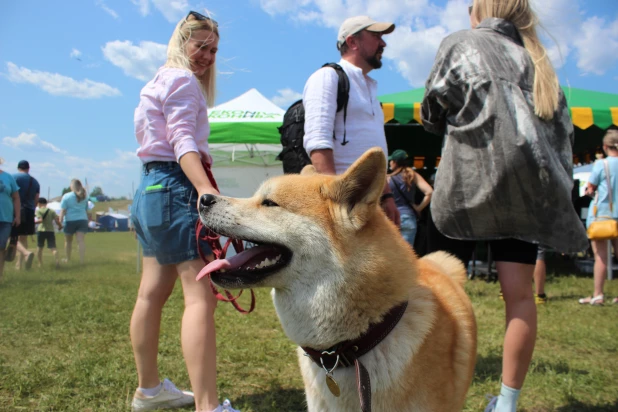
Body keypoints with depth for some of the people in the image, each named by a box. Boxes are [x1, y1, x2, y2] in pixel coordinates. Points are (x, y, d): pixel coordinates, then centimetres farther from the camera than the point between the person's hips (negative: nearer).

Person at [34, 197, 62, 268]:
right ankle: (57, 260, -30)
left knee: (39, 247, 15)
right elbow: (57, 220, 1)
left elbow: (41, 220, -16)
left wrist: (34, 222, -3)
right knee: (53, 247, -5)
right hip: (51, 231, 2)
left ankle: (40, 263, 16)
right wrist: (60, 225, 19)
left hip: (41, 230, -2)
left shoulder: (38, 211, -1)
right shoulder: (52, 211, 8)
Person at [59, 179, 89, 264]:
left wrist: (60, 221, -10)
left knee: (68, 241, 16)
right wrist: (87, 221, 25)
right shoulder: (84, 197, 11)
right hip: (82, 220, 2)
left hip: (70, 220, -2)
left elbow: (63, 210, -9)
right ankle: (82, 260, -16)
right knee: (81, 240, -6)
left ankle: (68, 259, 29)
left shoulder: (66, 196, -2)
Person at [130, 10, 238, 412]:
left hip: (153, 186, 11)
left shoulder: (161, 81, 25)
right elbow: (183, 141, -20)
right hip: (175, 186, -11)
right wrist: (206, 188, -34)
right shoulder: (181, 78, -5)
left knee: (153, 293, 13)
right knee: (201, 296, -17)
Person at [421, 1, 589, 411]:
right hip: (526, 186, 5)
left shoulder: (462, 43, 8)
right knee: (519, 293, 3)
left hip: (470, 180, -4)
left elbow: (433, 113, 5)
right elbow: (562, 131, 15)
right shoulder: (536, 59, 21)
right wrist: (558, 188, 15)